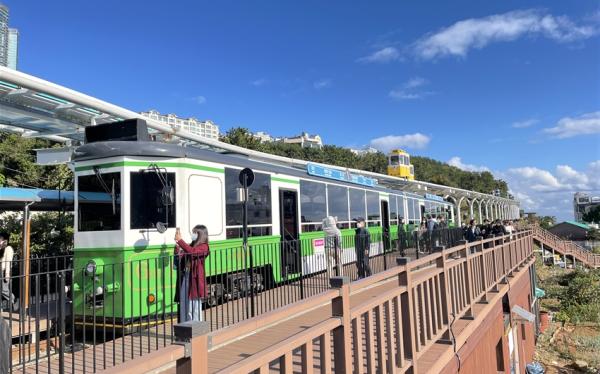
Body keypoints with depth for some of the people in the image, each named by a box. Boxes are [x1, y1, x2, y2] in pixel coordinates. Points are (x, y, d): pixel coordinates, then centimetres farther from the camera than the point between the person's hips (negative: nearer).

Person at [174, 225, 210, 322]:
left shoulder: (203, 247, -5)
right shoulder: (192, 245, 17)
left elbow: (192, 251, -24)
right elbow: (181, 256, 12)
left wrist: (180, 240, -20)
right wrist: (177, 245, 2)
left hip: (195, 280, -7)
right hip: (185, 278, 7)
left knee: (194, 309, -2)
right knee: (184, 307, 11)